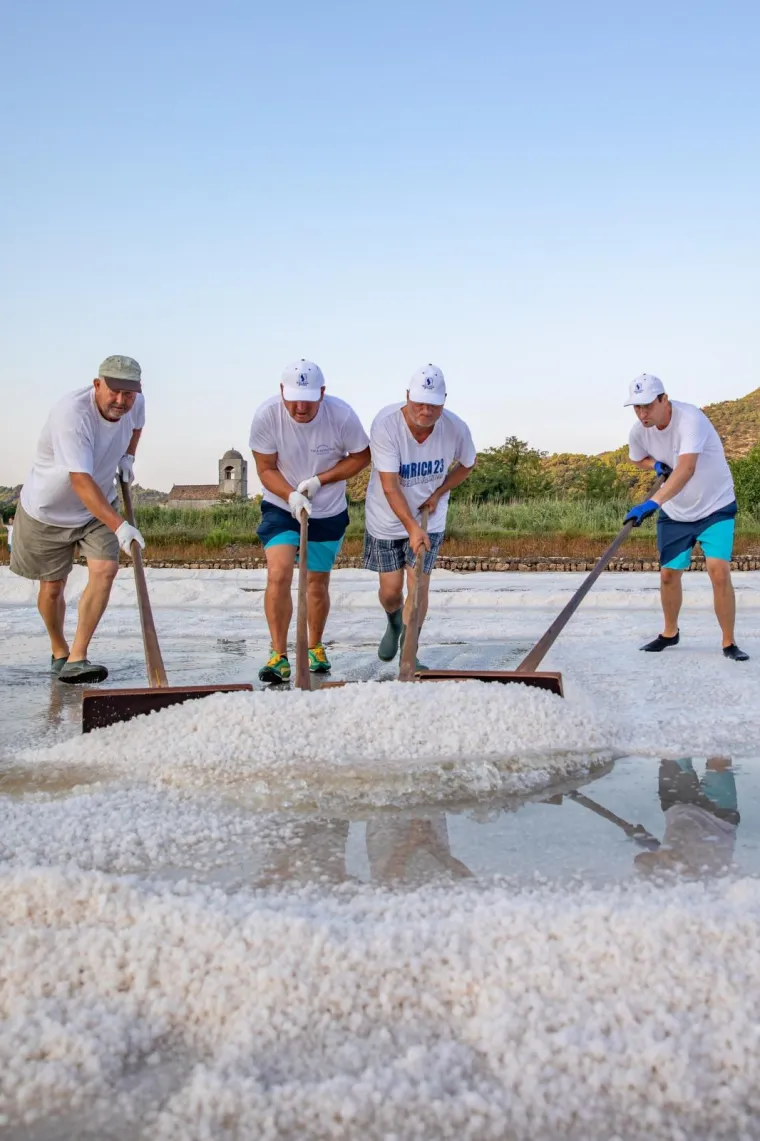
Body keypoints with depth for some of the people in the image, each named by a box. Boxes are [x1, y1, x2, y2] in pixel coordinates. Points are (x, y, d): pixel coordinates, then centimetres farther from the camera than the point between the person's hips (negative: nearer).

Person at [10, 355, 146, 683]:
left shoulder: (134, 403, -12)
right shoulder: (72, 413, -33)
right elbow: (81, 481, -41)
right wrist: (119, 526, -49)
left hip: (98, 508, 5)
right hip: (48, 510, -5)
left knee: (105, 570, -15)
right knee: (53, 586, 7)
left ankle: (76, 660, -10)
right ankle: (59, 652, 34)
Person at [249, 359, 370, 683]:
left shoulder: (342, 415, -23)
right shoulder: (266, 415, -22)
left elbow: (362, 456, -7)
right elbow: (266, 469, -11)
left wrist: (319, 480, -19)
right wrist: (291, 496, -29)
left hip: (329, 512, 1)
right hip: (281, 506, -1)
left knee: (317, 583, 12)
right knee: (279, 575, -18)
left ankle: (315, 648, 36)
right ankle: (278, 655, -8)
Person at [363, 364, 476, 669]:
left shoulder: (456, 429, -18)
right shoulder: (385, 424, -27)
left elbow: (467, 464, 5)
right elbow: (390, 486, -29)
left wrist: (438, 493, -9)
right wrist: (412, 528, -38)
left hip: (429, 518, 1)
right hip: (387, 519, -1)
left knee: (419, 584, -6)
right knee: (390, 590, 7)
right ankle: (394, 623, 44)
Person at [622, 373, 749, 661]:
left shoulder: (690, 418, -31)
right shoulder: (639, 432, -10)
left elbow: (686, 468, -46)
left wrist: (652, 502, -57)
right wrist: (656, 464, -11)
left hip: (715, 506, -5)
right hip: (675, 512, 5)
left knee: (719, 571, -18)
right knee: (668, 574, 7)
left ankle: (729, 643, -2)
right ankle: (670, 633, 31)